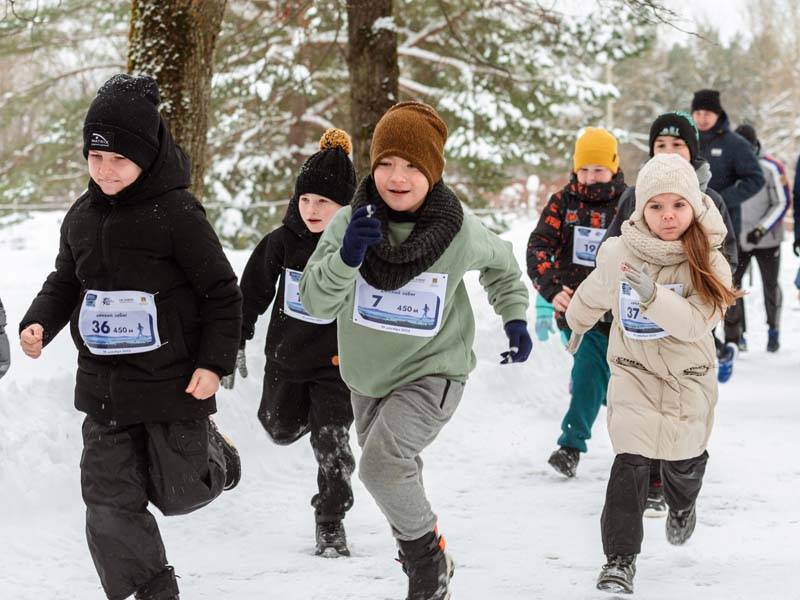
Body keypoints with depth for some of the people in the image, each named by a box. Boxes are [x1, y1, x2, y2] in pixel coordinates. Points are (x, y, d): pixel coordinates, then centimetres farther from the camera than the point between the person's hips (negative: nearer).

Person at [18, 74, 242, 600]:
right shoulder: (83, 216, 3)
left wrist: (216, 361, -12)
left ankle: (212, 453, 41)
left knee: (177, 494, 8)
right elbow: (65, 283, 17)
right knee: (110, 504, 1)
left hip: (175, 382, -5)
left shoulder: (177, 214, -14)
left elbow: (222, 291, -8)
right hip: (104, 385, 5)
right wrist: (39, 324, -1)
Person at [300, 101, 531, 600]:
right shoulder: (350, 222, -16)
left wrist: (515, 318, 3)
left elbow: (501, 264, 6)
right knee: (395, 468, 23)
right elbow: (317, 302, -23)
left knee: (382, 461, -26)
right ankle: (411, 534, 53)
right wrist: (347, 256, -39)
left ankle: (429, 556, -3)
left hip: (432, 371, -4)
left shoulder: (460, 231, -18)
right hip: (368, 373, 4)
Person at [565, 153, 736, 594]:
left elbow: (696, 322, -29)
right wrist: (577, 325, 26)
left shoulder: (708, 263, -17)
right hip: (634, 371, -1)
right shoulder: (618, 254, -13)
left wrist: (653, 295, -43)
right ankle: (620, 559, -9)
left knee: (683, 460, 16)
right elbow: (592, 295, 9)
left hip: (688, 376, 1)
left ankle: (682, 508, 52)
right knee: (631, 460, -14)